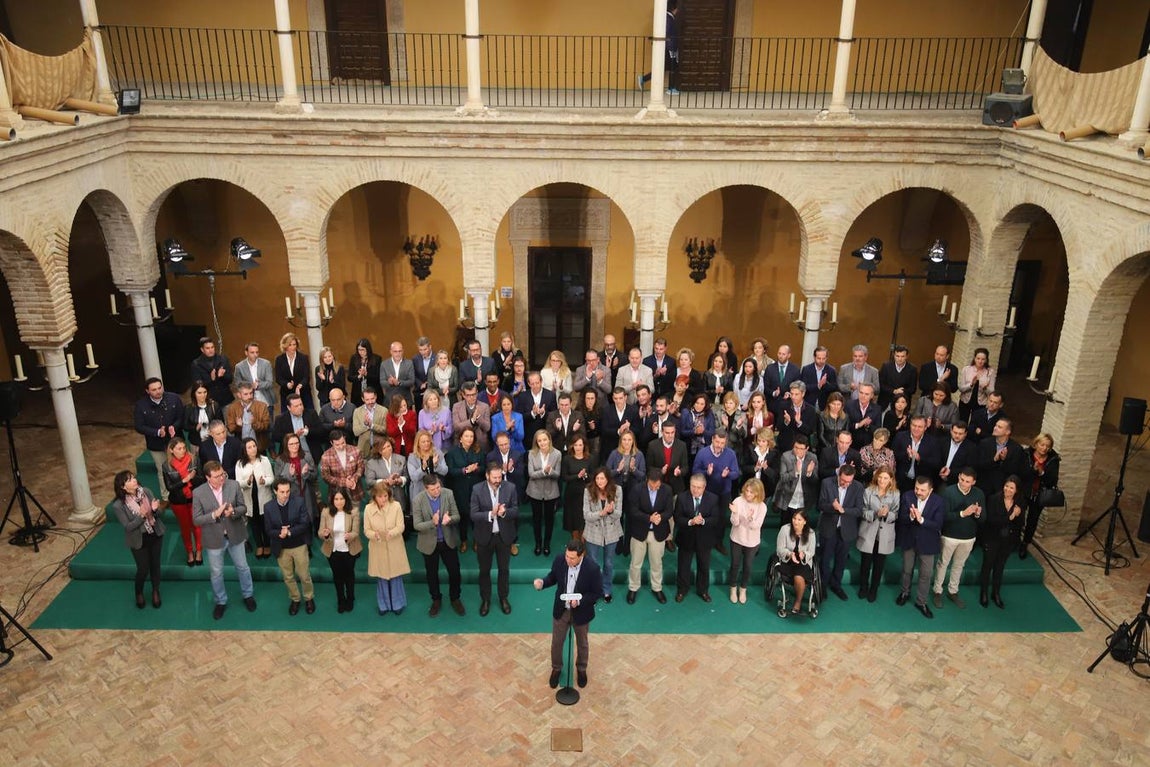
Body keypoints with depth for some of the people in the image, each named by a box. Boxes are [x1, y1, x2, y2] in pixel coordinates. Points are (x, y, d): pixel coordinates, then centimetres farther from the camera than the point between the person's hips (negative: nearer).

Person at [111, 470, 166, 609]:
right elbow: (128, 527, -19)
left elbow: (157, 514, -3)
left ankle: (155, 591, 41)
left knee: (155, 565, 17)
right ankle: (139, 592, 40)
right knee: (143, 569, 9)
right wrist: (141, 516, -33)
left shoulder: (146, 491, -12)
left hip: (155, 535, 3)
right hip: (139, 540, -3)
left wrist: (155, 509, -26)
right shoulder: (118, 505, -21)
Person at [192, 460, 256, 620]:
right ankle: (221, 602, 39)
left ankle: (248, 595, 42)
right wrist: (214, 514, -31)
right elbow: (196, 520, -15)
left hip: (235, 535, 1)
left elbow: (243, 507, -5)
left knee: (242, 567, 19)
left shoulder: (234, 485, -14)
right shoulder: (198, 493, -18)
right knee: (216, 573, 17)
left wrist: (233, 511, -28)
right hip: (214, 538, -1)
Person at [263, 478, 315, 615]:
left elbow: (304, 524, -15)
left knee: (304, 575, 10)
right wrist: (279, 533, -27)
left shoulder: (299, 502, -15)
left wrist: (289, 532, -26)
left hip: (299, 545, -1)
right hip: (281, 548, 1)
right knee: (288, 577, 16)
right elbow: (269, 530, -7)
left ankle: (309, 598, 33)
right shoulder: (268, 507, -11)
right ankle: (294, 599, 38)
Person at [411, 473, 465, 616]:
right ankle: (436, 600, 39)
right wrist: (432, 523, -35)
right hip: (429, 543, -1)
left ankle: (455, 599, 35)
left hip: (448, 541, 1)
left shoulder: (448, 494, -15)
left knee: (454, 571, 12)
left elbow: (457, 516, -8)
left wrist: (450, 519, -32)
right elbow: (417, 525, -17)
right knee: (432, 574, 17)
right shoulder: (418, 500, -20)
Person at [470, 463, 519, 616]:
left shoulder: (510, 488, -11)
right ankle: (485, 600, 35)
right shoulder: (477, 489, -14)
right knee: (484, 570, 15)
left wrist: (504, 512, -27)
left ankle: (503, 598, 38)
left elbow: (516, 510, -6)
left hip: (504, 535, 1)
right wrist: (490, 514, -30)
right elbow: (473, 514, -15)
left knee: (504, 569, 17)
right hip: (485, 536, -1)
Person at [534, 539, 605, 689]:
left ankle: (581, 669, 51)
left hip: (581, 613, -2)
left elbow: (598, 592, -17)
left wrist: (580, 600, -31)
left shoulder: (592, 569, -30)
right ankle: (556, 668, 48)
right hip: (561, 610, 2)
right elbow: (553, 577, -2)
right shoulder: (559, 561, -21)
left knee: (582, 643, 23)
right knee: (557, 642, 20)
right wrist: (542, 582, -23)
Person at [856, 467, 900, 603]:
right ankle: (863, 588, 32)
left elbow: (896, 515, -4)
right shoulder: (868, 491, -6)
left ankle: (874, 590, 31)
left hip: (885, 535, 1)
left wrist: (887, 514, -25)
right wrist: (876, 513, -23)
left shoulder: (895, 494, -5)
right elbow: (863, 512, -6)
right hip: (868, 533, 0)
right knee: (865, 562, 11)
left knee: (879, 564, 12)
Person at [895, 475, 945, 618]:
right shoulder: (907, 496, -14)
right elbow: (901, 518, -14)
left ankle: (921, 601, 25)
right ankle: (905, 593, 44)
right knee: (907, 570, 20)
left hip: (927, 542, -2)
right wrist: (910, 517, -36)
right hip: (909, 539, 2)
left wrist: (921, 519, -36)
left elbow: (938, 524, -21)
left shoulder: (938, 502, -18)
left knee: (925, 574, 7)